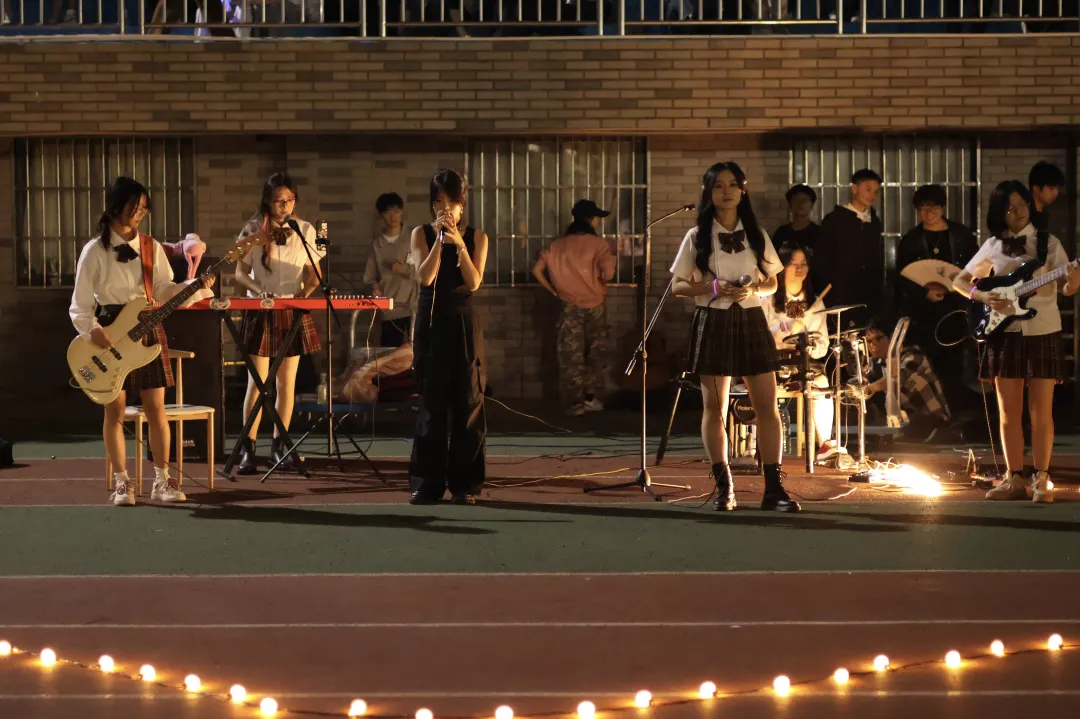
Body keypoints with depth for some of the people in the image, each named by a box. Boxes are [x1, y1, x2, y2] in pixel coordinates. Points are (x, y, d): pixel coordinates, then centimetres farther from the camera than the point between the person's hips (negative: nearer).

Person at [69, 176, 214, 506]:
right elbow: (80, 303, -4)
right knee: (115, 409, 1)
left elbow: (164, 291, 4)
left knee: (156, 407, 2)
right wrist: (92, 330, -21)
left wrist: (197, 289, -12)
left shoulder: (151, 247, 6)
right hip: (110, 333, -3)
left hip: (148, 330, 3)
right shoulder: (95, 250, -4)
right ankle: (121, 482, 7)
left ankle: (162, 480, 8)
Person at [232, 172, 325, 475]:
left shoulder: (304, 230, 3)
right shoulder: (253, 230, -2)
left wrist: (306, 291, -13)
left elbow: (313, 273, 8)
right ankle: (247, 449, -2)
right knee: (257, 381, -5)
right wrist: (259, 290, -18)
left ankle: (279, 446, 13)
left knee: (287, 381, 5)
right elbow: (240, 273, 0)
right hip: (260, 312, -2)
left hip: (293, 312, 2)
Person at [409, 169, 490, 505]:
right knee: (431, 404, 1)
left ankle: (464, 483, 5)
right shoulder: (422, 234, 4)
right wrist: (439, 240, -17)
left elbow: (474, 283, -8)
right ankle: (427, 483, 5)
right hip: (431, 323, 0)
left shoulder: (476, 237, 4)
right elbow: (425, 277, -10)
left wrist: (460, 244, -18)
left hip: (464, 325, 0)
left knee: (467, 402, -1)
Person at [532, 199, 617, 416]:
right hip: (593, 306, -2)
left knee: (571, 357, 6)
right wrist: (601, 283, 1)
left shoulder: (558, 245, 3)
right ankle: (591, 397, 13)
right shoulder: (598, 244, -8)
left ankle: (574, 404, 7)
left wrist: (553, 291, 7)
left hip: (569, 307, 2)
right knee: (596, 354, 14)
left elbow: (537, 270, -2)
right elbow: (608, 273, -21)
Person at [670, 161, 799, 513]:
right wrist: (713, 288, -15)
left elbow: (772, 283, 11)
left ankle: (774, 488, -1)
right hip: (713, 323, -2)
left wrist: (753, 290, -11)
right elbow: (677, 286, 1)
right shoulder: (696, 237, 1)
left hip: (751, 321, 2)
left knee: (768, 406, -4)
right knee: (715, 407, 1)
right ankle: (723, 488, 8)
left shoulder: (757, 235, 7)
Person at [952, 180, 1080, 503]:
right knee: (1009, 412, 5)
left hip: (1043, 333, -2)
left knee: (1041, 412, -2)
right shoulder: (993, 246, 7)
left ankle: (1041, 480, 3)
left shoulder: (1049, 244, 1)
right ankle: (1016, 479, 11)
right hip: (1005, 334, 2)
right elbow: (959, 281, 12)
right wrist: (981, 296, -7)